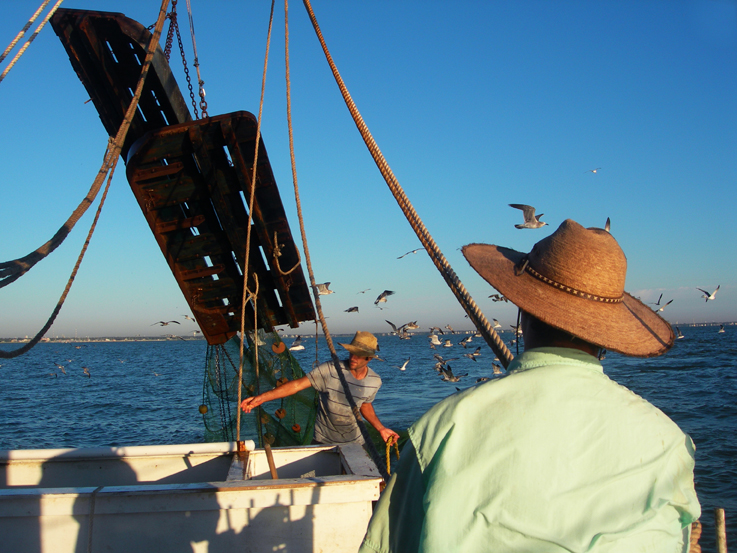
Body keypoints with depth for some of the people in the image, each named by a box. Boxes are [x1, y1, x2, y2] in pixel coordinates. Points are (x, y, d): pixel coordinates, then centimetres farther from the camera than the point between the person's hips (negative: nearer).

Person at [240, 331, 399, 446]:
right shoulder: (330, 370, -22)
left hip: (353, 442, 3)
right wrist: (261, 398, -33)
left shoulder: (374, 381, -8)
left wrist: (381, 429, 7)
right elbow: (298, 384, -26)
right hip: (323, 441, -3)